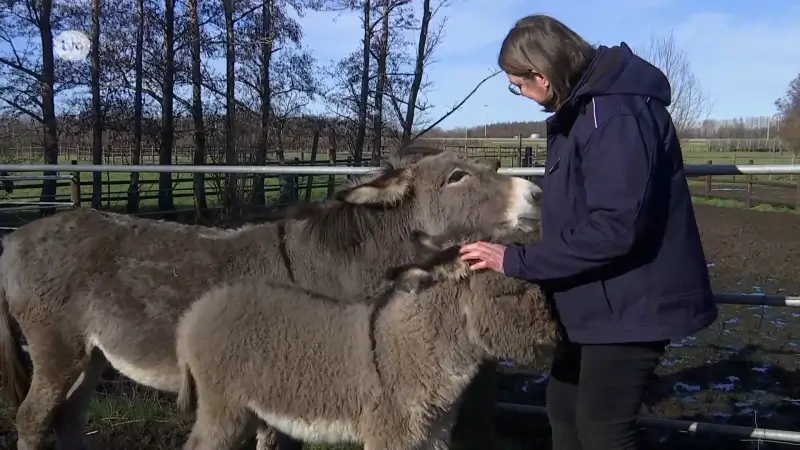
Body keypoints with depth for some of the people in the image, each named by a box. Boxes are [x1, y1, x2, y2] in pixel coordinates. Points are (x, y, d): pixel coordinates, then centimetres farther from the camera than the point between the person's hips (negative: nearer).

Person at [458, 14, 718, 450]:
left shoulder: (616, 112, -24)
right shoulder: (584, 107, 9)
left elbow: (613, 228, -30)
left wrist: (515, 261, -24)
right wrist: (514, 240, 10)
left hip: (629, 305, -10)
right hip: (598, 299, 10)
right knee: (564, 408, 20)